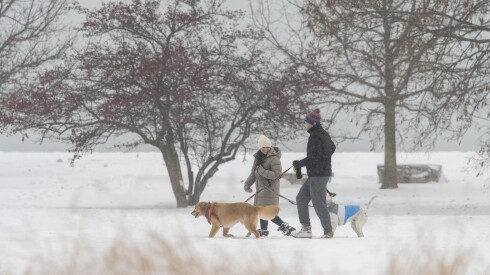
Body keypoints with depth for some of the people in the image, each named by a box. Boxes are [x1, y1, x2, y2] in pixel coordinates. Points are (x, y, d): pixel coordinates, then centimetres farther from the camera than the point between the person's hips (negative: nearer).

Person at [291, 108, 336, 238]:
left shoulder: (315, 137, -18)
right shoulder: (324, 134, 12)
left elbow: (313, 158, -24)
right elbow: (332, 148, 29)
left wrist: (299, 164, -13)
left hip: (317, 175, -11)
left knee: (319, 203, -5)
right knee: (301, 198, 14)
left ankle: (328, 231, -1)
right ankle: (306, 229, 14)